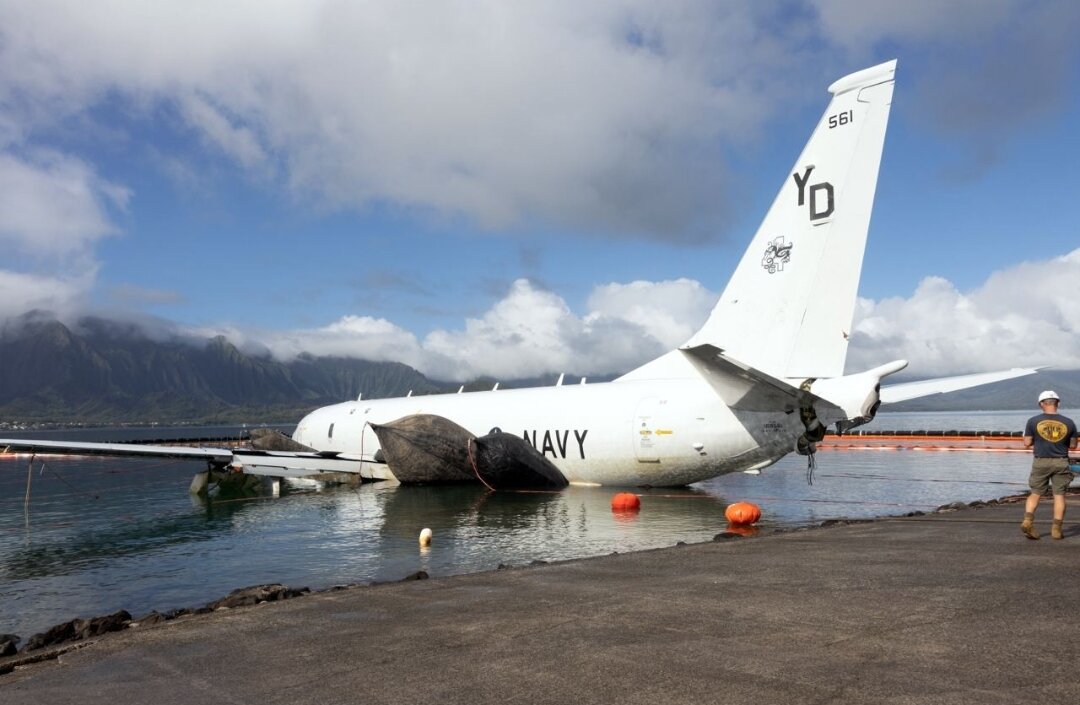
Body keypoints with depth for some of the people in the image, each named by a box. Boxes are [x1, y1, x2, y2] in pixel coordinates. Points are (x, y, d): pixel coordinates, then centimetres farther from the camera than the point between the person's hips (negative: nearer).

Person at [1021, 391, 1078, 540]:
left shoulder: (1033, 421, -5)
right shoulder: (1068, 422, -2)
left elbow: (1027, 443, -3)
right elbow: (1073, 445, 5)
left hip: (1041, 462, 0)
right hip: (1061, 462, 0)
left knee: (1035, 494, 10)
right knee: (1059, 495, 7)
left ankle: (1027, 521, -8)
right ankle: (1056, 529, 8)